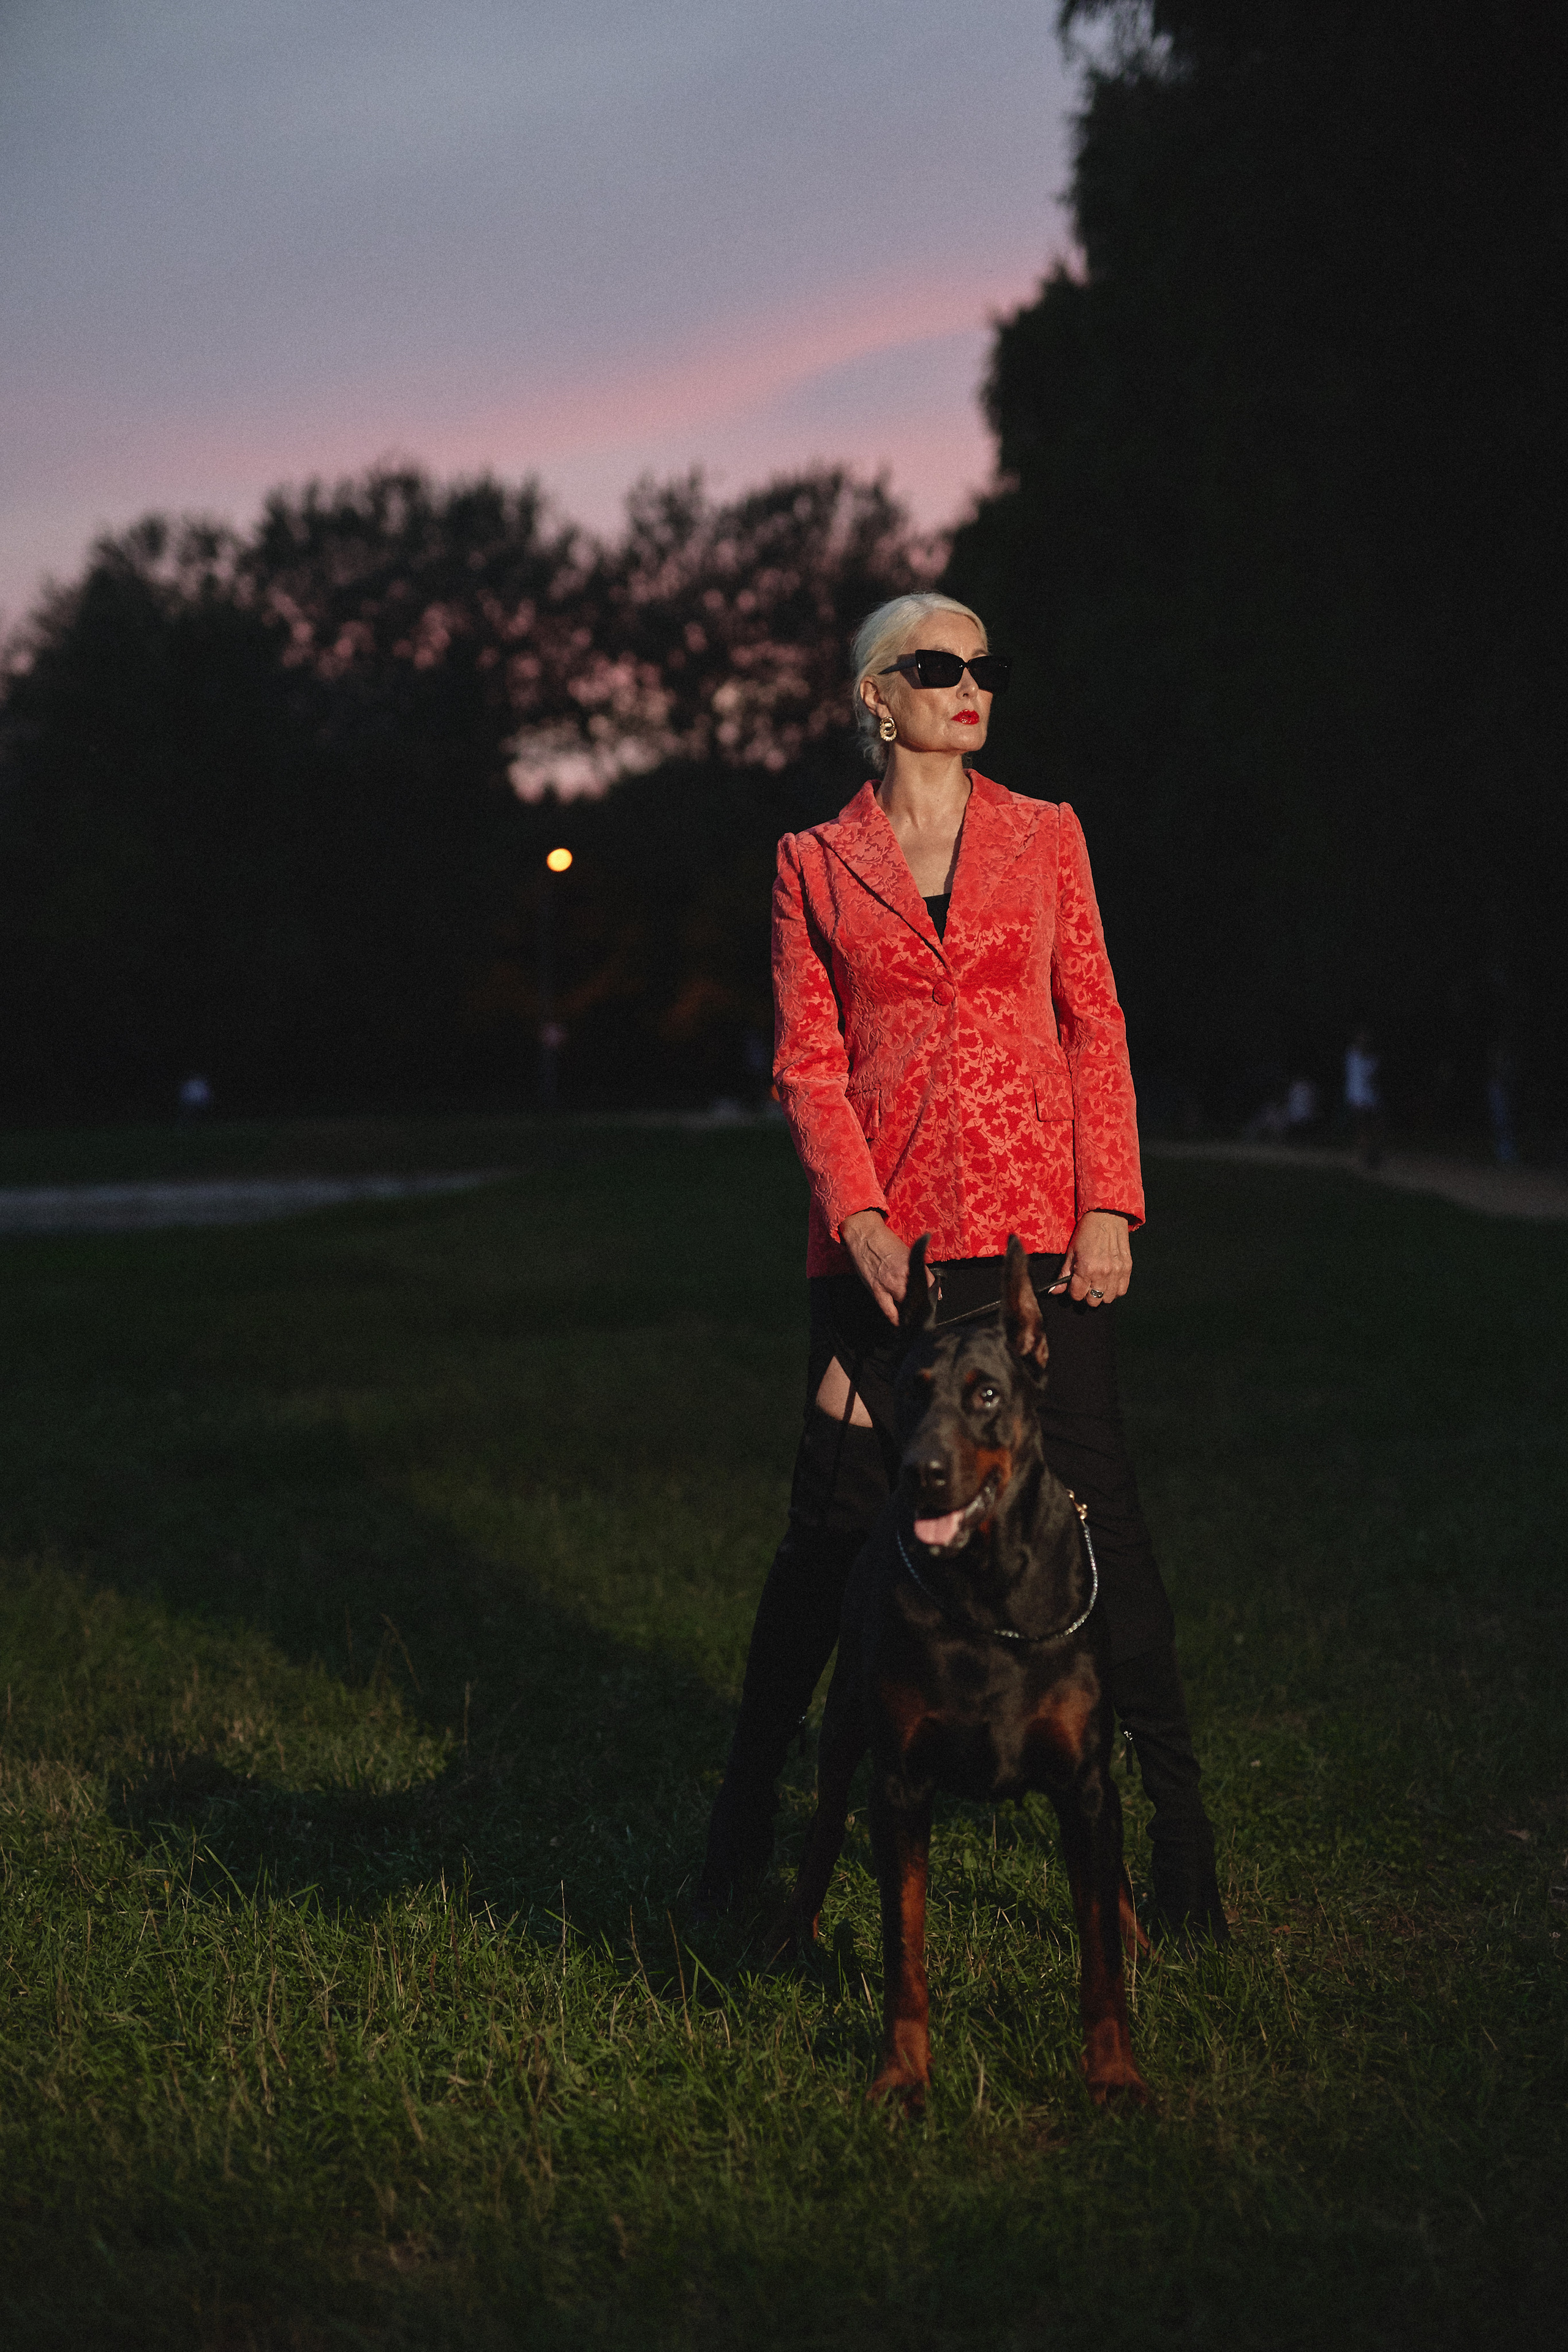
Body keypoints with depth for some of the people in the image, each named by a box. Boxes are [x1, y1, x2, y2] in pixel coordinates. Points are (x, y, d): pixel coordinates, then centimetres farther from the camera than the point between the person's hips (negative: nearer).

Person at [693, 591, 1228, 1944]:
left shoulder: (1045, 838, 9)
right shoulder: (815, 866, 7)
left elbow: (1096, 1029, 7)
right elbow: (806, 1062, 4)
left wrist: (1109, 1206, -3)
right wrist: (857, 1216, -10)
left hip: (1037, 1221, 1)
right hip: (884, 1234, 0)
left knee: (1098, 1516, -2)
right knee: (835, 1522, 0)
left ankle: (1180, 1821, 7)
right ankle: (749, 1813, 15)